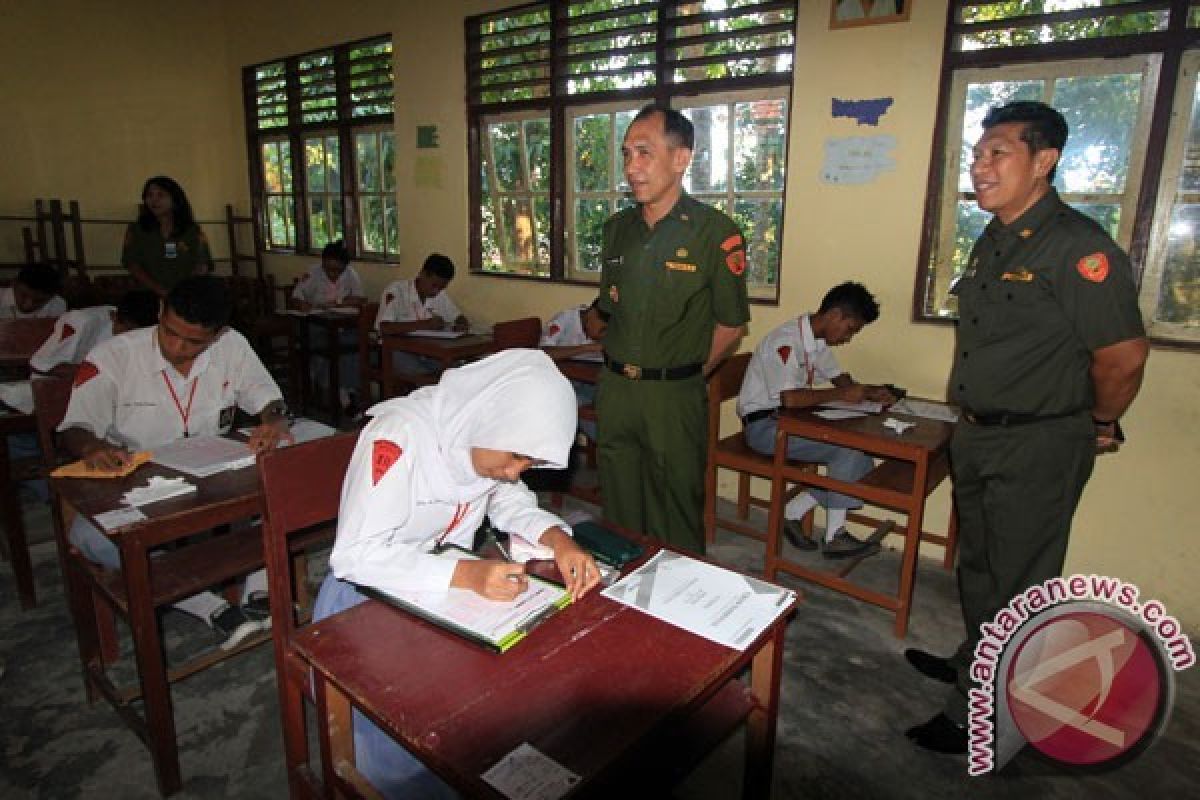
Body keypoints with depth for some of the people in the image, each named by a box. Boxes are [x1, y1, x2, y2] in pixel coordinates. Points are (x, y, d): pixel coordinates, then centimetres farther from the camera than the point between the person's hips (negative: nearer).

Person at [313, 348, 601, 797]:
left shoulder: (487, 436, -8)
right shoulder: (399, 437, -28)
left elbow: (512, 502, 5)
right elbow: (355, 555, -29)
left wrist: (557, 538, -16)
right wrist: (466, 574, -38)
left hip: (448, 589, 6)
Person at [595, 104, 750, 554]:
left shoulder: (716, 233, -12)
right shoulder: (617, 228, 6)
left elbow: (731, 325, -5)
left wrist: (686, 376, 2)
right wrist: (621, 365, 10)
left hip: (674, 396, -5)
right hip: (613, 388, 5)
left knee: (677, 507, 9)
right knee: (620, 505, 17)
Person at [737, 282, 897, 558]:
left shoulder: (818, 340, 10)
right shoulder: (786, 340, -21)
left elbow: (841, 379, 20)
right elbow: (789, 398, -31)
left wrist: (870, 391, -1)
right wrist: (841, 395, -21)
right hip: (764, 425, -9)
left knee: (859, 448, -6)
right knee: (848, 450, -19)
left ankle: (794, 511, -1)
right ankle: (834, 536, -6)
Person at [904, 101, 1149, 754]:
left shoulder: (1078, 246, -19)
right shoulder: (991, 244, 8)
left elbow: (1123, 354, -20)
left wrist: (1099, 425, -5)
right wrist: (974, 415, 16)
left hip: (1039, 447, -8)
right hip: (976, 436, 9)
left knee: (1017, 581, 6)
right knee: (978, 565, 23)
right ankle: (975, 663, 44)